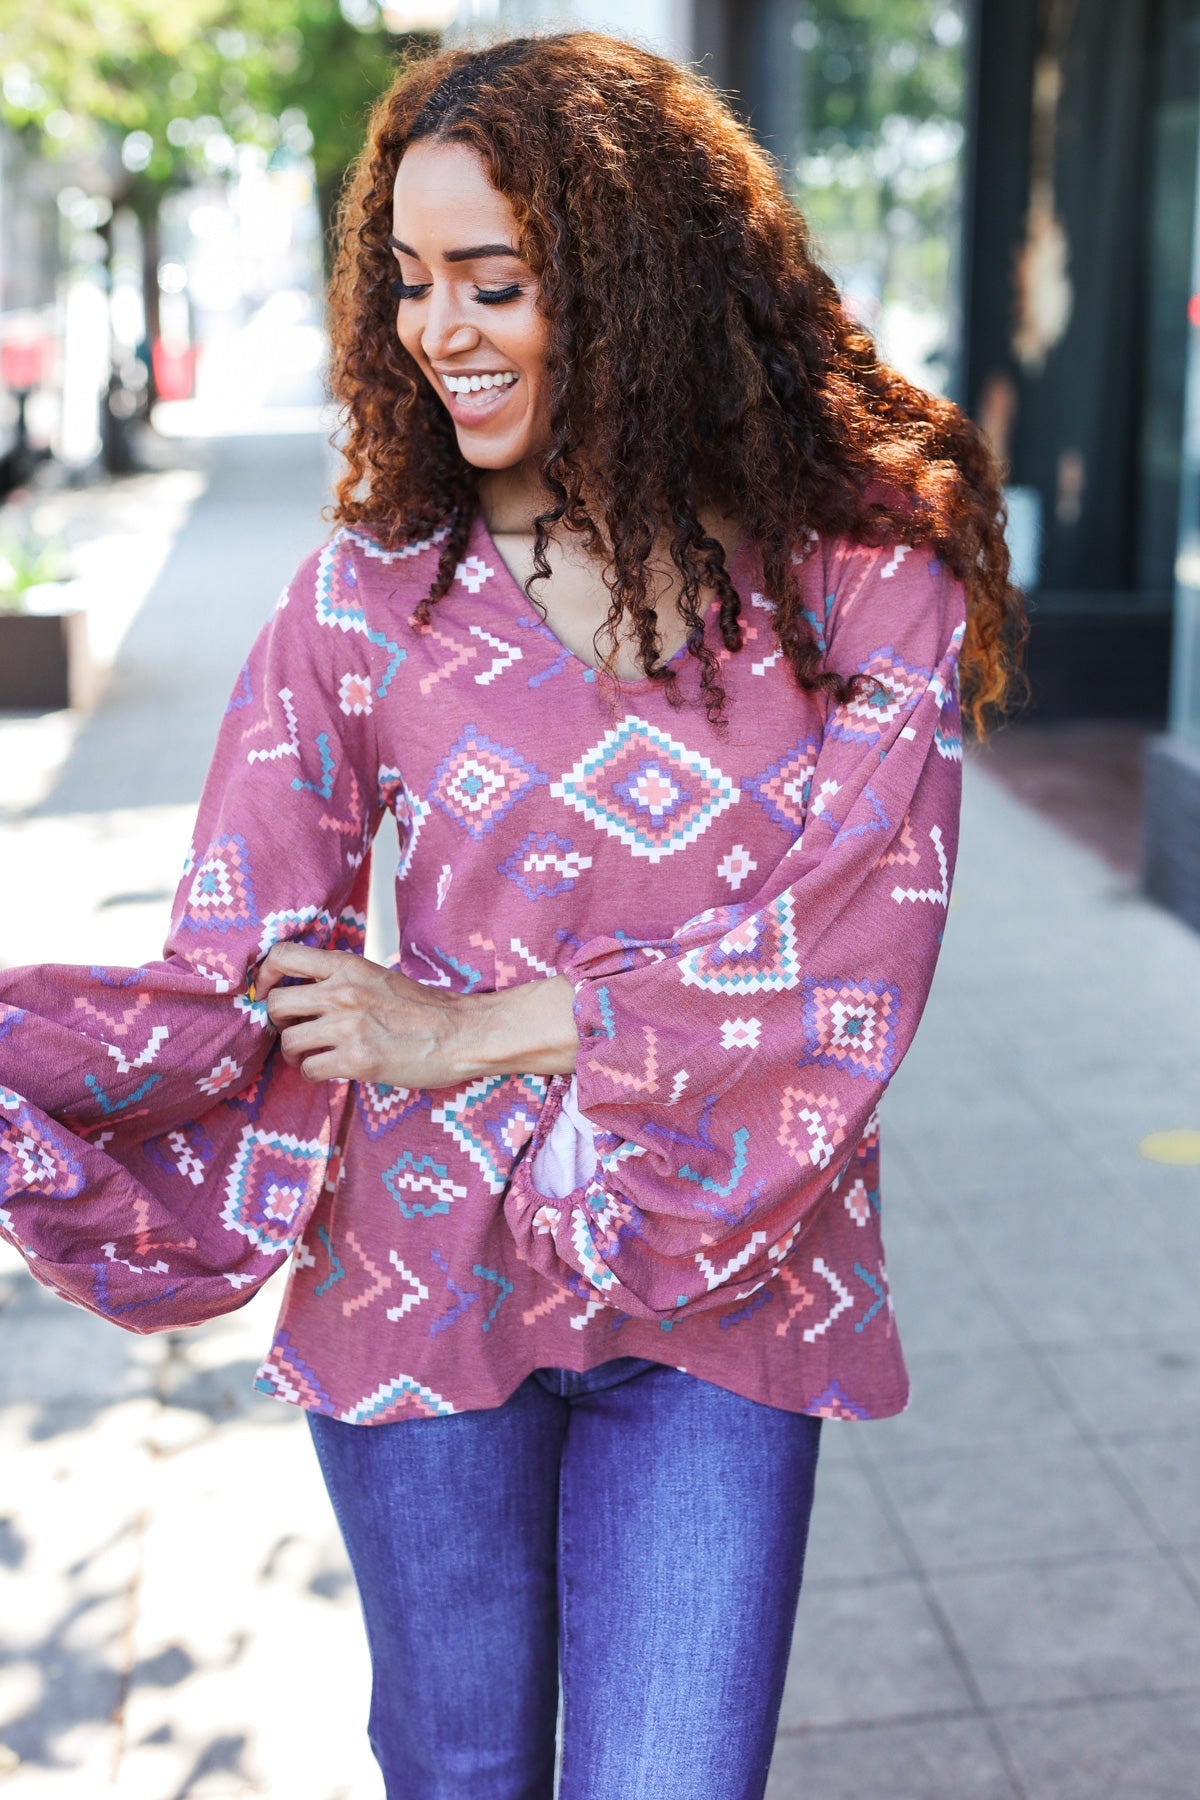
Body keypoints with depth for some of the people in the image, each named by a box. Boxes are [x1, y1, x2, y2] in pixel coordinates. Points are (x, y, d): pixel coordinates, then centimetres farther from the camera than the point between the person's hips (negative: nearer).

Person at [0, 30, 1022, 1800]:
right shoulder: (368, 598, -4)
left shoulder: (864, 572, -7)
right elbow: (232, 981, -8)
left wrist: (476, 1029, -13)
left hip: (723, 1289, -1)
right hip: (423, 1275, 1)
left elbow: (850, 971, -13)